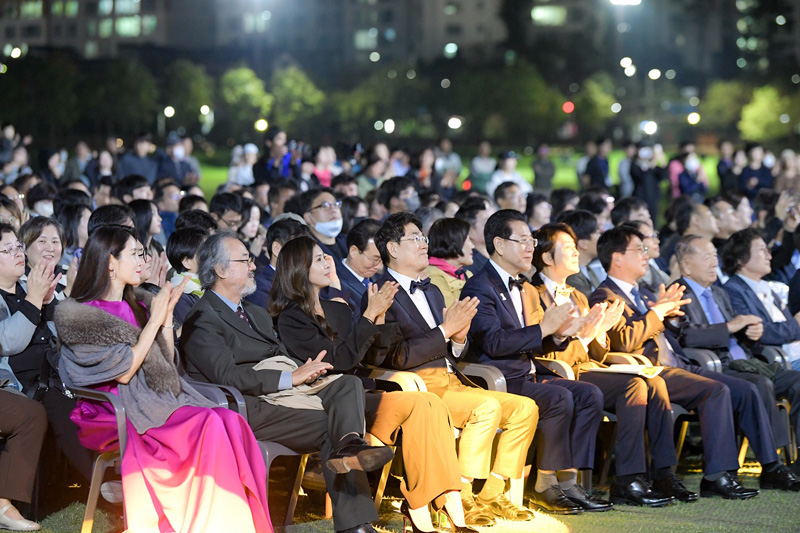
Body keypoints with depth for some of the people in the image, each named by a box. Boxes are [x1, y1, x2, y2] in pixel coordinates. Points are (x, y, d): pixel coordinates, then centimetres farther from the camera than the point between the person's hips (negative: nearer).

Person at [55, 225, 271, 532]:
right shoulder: (79, 315, -1)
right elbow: (123, 372, -10)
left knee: (230, 422, -25)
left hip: (155, 402, 7)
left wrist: (167, 315, 7)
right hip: (113, 413, -7)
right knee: (209, 426, -31)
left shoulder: (138, 307, 22)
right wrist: (154, 321, -5)